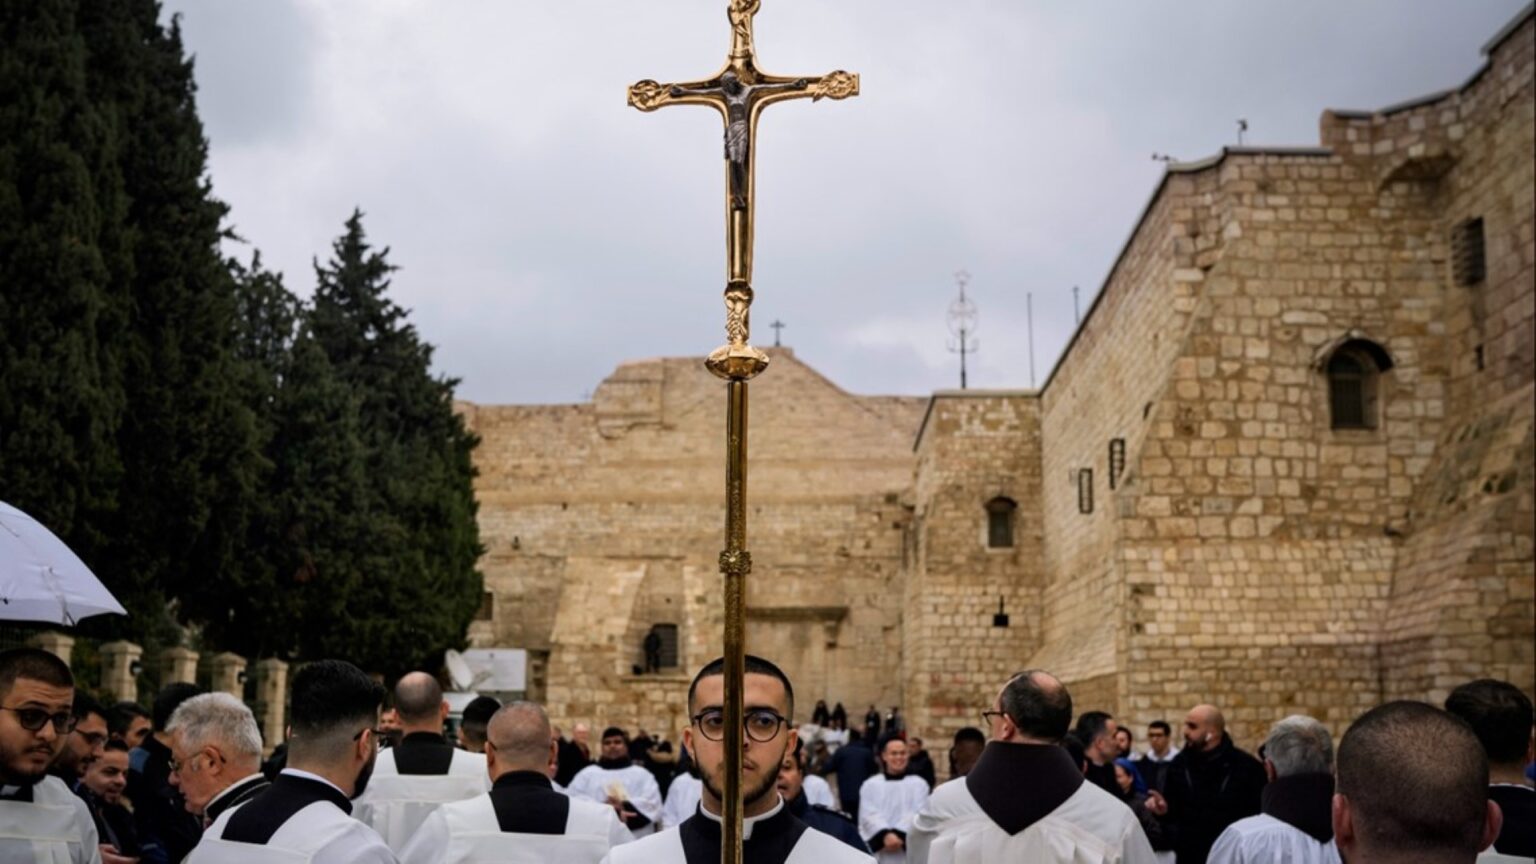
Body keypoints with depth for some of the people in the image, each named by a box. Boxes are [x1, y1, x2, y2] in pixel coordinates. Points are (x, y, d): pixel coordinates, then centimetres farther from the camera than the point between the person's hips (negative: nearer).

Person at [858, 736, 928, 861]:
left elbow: (917, 815, -4)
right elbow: (869, 815, -2)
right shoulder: (870, 784, 10)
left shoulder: (918, 784, 9)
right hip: (877, 851, 1)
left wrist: (897, 834, -18)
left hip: (907, 853, -1)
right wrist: (885, 835, -20)